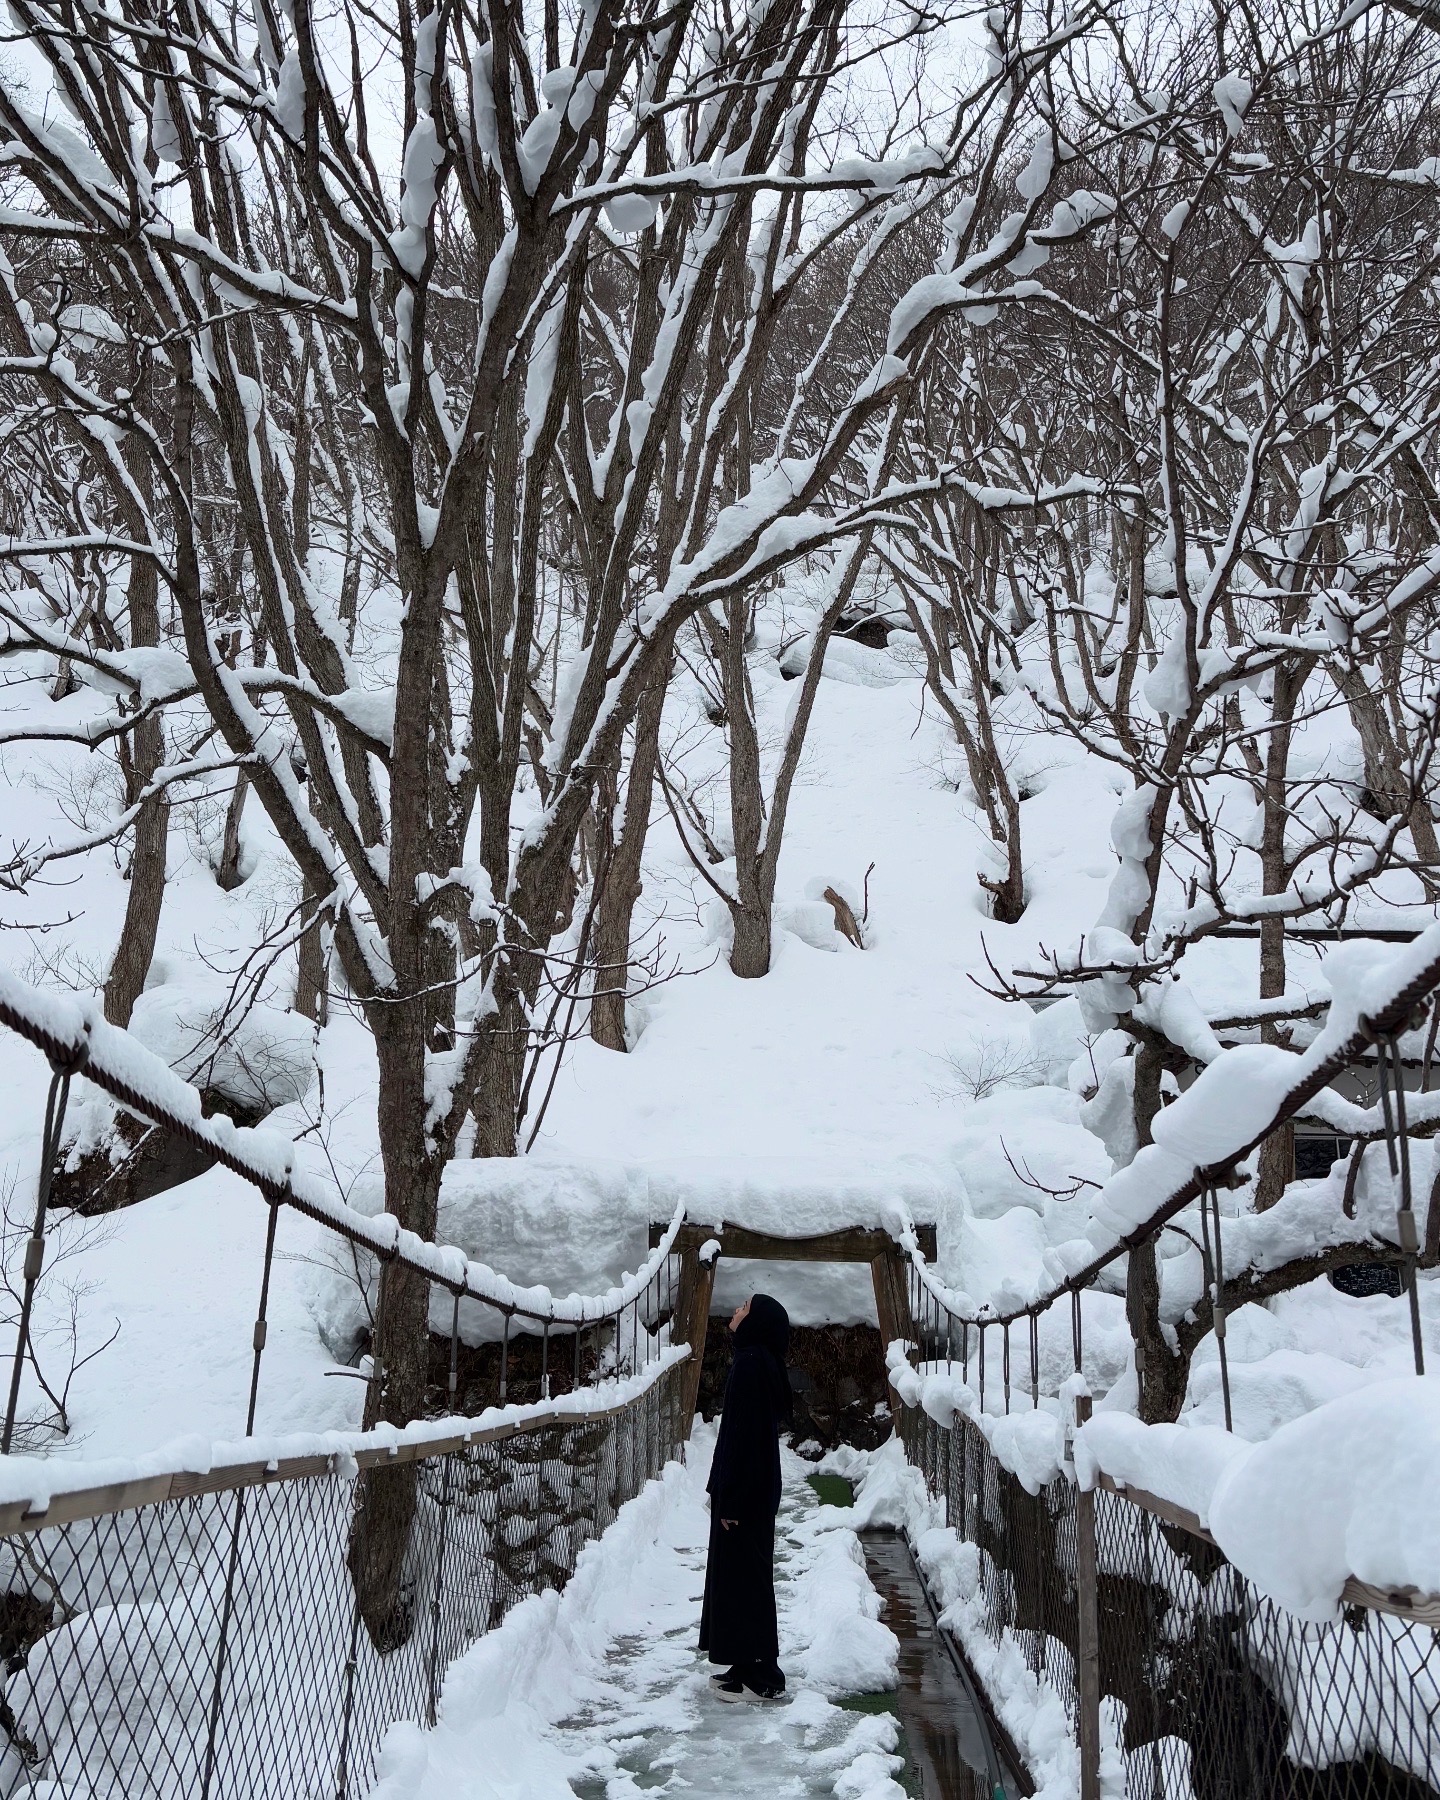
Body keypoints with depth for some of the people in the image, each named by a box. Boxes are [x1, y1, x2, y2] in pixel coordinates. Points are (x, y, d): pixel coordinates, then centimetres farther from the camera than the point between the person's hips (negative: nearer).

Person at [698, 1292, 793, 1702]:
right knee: (741, 1575, 16)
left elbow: (744, 1435, -22)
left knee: (743, 1576, 0)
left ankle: (760, 1676, 9)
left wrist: (731, 1501, -20)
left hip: (745, 1492, -10)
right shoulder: (757, 1361, 10)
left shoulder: (751, 1364, -20)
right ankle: (747, 1667, 25)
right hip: (756, 1488, 10)